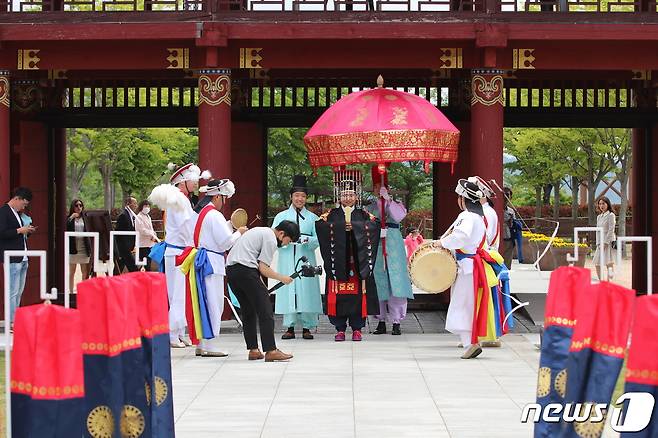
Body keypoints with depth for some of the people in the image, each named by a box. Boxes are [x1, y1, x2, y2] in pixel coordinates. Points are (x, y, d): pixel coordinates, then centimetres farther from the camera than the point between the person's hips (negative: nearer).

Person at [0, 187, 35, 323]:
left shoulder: (17, 213, 19)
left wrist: (27, 231, 7)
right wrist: (19, 230, -17)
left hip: (23, 259, 9)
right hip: (12, 259, -9)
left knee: (19, 292, 11)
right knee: (13, 292, -8)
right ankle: (11, 322, -5)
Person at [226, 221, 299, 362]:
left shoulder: (261, 231, 26)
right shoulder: (271, 240, -4)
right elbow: (263, 268, -8)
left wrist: (261, 286, 21)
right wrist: (283, 278, 5)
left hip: (230, 268, 10)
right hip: (245, 270, -10)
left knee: (248, 311, 15)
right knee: (265, 310, -7)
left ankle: (253, 350, 15)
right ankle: (271, 351, -12)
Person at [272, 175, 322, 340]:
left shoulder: (312, 218, 11)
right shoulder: (281, 216, 12)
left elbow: (318, 239, 2)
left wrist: (306, 240, -18)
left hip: (306, 260, 0)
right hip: (287, 260, 0)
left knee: (306, 290, -5)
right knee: (288, 290, -3)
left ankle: (307, 327, 1)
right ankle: (290, 327, 3)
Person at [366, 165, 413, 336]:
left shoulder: (396, 204, 9)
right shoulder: (370, 208, 14)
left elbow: (399, 216, -13)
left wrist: (388, 199, -19)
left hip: (393, 248, -2)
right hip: (375, 249, 2)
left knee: (395, 283, -7)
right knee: (378, 284, 2)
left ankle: (396, 322, -5)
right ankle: (381, 321, 10)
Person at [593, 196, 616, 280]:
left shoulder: (611, 215, -5)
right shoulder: (599, 217, 16)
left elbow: (611, 230, -11)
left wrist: (605, 242, -16)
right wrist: (598, 243, 6)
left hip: (608, 241, -7)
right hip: (600, 243, 7)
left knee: (608, 262, -11)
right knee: (597, 264, 5)